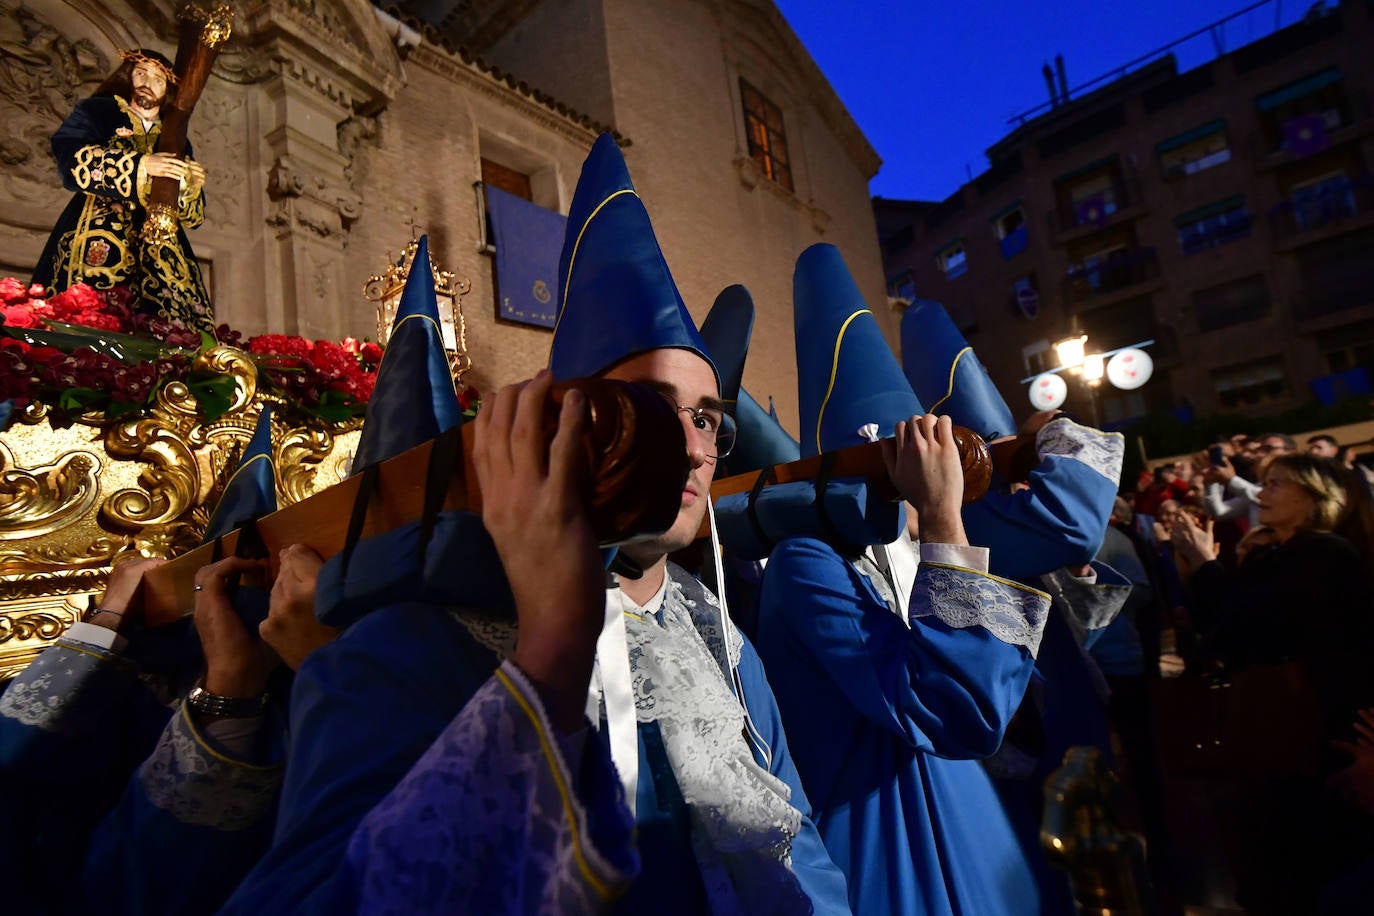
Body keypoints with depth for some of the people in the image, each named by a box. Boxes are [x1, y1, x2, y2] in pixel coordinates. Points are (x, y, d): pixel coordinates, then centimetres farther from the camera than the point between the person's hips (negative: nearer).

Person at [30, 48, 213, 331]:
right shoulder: (96, 112, 15)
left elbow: (192, 216, 15)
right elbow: (71, 159, -6)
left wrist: (191, 187, -6)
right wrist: (142, 164, -15)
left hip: (157, 260, 2)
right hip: (99, 245, -2)